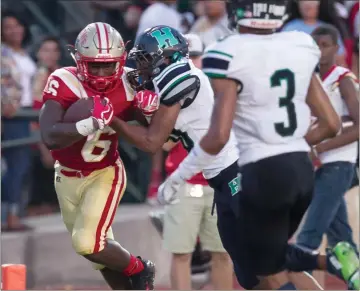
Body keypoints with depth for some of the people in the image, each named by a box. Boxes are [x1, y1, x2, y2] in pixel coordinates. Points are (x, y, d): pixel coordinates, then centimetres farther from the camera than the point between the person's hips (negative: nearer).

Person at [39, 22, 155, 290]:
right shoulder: (64, 83, -23)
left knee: (88, 243, -18)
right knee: (100, 249, 11)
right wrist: (92, 123, -47)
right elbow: (50, 137, -35)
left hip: (105, 174, -1)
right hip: (68, 177, 1)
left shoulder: (127, 85, -15)